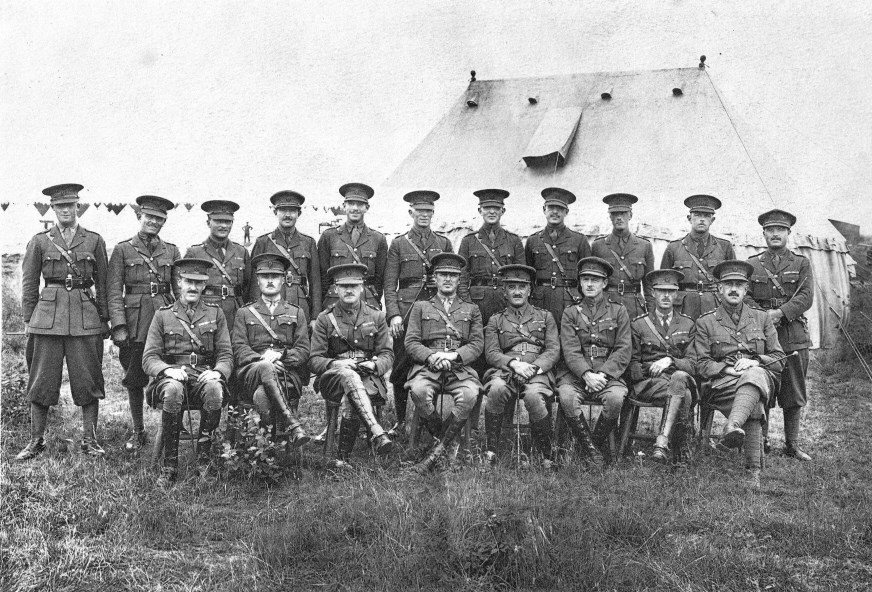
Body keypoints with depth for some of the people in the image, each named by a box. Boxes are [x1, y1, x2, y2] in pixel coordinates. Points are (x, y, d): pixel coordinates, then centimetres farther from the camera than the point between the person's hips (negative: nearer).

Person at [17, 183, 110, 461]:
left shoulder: (94, 241, 8)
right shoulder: (39, 242, 8)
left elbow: (103, 284, 10)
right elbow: (29, 285, 10)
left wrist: (104, 319, 6)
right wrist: (28, 320, 4)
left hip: (85, 316, 0)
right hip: (48, 315, 0)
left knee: (88, 380, 1)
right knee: (42, 381, 2)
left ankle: (89, 440, 10)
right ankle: (36, 440, 12)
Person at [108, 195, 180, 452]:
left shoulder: (171, 250, 10)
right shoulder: (123, 249, 4)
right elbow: (114, 292, 0)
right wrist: (118, 326, -10)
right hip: (135, 321, -1)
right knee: (134, 379, 6)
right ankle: (138, 432, 19)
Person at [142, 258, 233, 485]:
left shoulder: (215, 313, 14)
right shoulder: (163, 315, 12)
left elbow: (226, 355, 8)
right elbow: (149, 358, 5)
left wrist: (217, 372, -15)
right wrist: (168, 370, -17)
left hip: (205, 377, 1)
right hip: (171, 376, 0)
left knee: (214, 389, -35)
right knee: (173, 390, -37)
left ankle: (204, 458, -22)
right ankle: (169, 466, -27)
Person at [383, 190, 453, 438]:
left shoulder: (444, 243, 14)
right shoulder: (398, 244, 9)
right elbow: (389, 285, 4)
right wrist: (394, 315, -8)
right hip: (406, 308, -1)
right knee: (401, 368, 0)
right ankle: (401, 421, 12)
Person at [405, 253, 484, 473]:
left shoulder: (471, 310, 22)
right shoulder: (420, 307, 20)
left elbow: (477, 344, 9)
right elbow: (411, 342, 9)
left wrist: (452, 355, -11)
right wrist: (431, 356, -12)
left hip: (461, 368, 0)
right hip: (427, 367, 0)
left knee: (469, 395, -34)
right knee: (418, 391, -36)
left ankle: (438, 449, -24)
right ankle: (441, 436, -13)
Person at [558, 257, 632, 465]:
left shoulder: (618, 312, 13)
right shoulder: (570, 313, 14)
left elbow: (624, 349, 3)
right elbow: (570, 351, 1)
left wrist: (603, 374, -13)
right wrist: (587, 374, -18)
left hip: (609, 373, 0)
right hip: (577, 375, 1)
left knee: (615, 398, -33)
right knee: (567, 397, -32)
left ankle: (598, 440, -6)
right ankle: (589, 448, -14)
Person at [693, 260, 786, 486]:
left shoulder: (762, 318, 20)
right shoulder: (705, 322, 14)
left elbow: (779, 360, 16)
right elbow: (701, 365, 7)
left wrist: (755, 361, -7)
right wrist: (729, 369, -12)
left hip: (760, 376, 0)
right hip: (723, 383, 0)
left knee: (754, 374, -41)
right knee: (754, 408, -36)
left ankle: (733, 426, -66)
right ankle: (754, 470, -49)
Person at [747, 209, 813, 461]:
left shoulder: (801, 264, 10)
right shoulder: (752, 265, 11)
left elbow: (806, 297, -3)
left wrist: (780, 313, -18)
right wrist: (764, 317, -13)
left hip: (794, 338, 1)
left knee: (794, 397, 5)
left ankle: (792, 445, 15)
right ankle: (760, 443, 10)